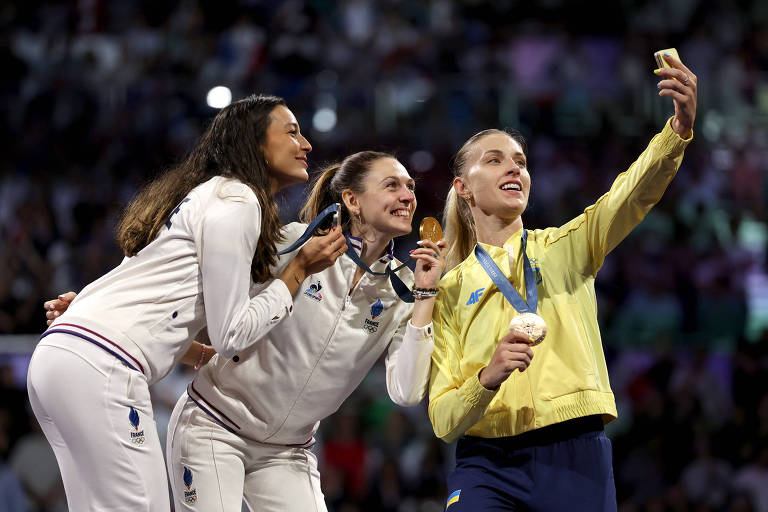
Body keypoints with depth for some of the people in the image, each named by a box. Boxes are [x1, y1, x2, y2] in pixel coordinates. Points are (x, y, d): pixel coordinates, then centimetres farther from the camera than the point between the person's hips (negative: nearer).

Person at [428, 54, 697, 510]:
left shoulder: (565, 249, 11)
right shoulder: (450, 291, 10)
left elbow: (634, 194, -8)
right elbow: (443, 420, 2)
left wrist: (680, 127, -26)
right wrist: (488, 378, -18)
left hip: (577, 457, 0)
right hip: (488, 464, 0)